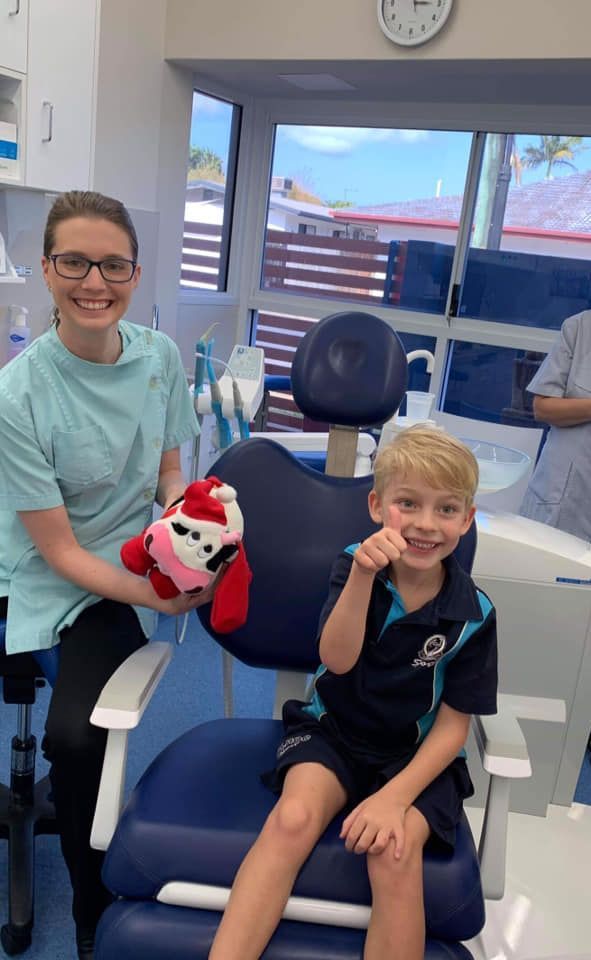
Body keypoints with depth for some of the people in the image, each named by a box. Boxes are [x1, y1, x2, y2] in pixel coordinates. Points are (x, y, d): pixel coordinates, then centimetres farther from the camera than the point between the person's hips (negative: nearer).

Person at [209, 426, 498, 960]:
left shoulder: (473, 614, -9)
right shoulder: (354, 565, -8)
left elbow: (453, 724, -4)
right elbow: (338, 660, -21)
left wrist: (394, 797, -16)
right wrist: (363, 574, -37)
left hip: (415, 755, 0)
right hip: (332, 730, 1)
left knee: (395, 852, -27)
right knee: (294, 818, -27)